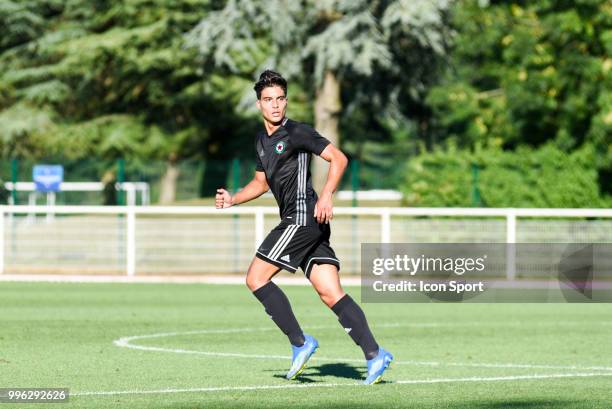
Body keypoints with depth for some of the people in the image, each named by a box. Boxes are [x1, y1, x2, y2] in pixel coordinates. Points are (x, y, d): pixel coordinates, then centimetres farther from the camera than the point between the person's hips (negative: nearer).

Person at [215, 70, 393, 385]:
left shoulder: (297, 132, -6)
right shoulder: (261, 141, 20)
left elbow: (338, 158, -10)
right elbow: (261, 182, 33)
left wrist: (326, 196, -22)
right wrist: (232, 199, 17)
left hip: (303, 215, -8)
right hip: (305, 225, 8)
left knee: (256, 278, -7)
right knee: (331, 293, -1)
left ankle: (299, 343, -5)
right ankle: (374, 354, -9)